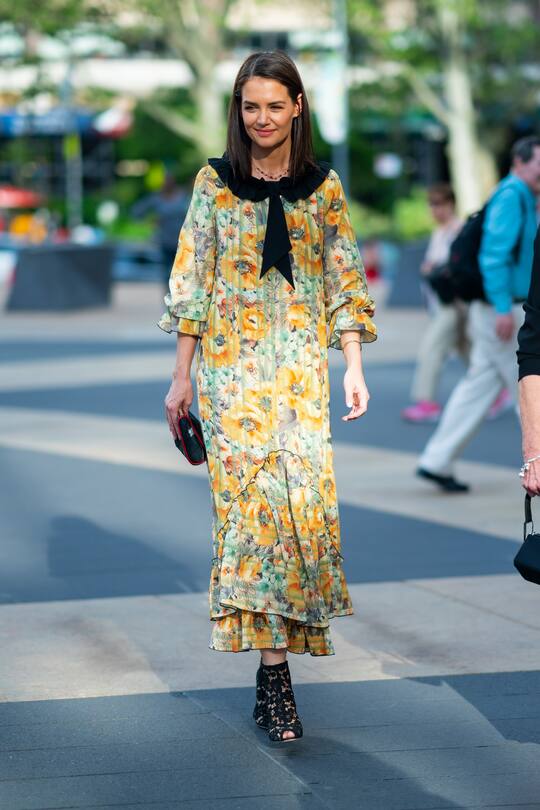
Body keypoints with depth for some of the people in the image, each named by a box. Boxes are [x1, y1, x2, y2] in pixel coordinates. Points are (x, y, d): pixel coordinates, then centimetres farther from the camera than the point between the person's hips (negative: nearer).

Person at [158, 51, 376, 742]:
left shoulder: (323, 188, 7)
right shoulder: (215, 183, 4)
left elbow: (345, 285, 8)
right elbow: (192, 282, 5)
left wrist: (354, 369, -1)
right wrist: (181, 376, 3)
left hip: (301, 366, 1)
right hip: (231, 364, -1)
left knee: (302, 495, -7)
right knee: (252, 496, -10)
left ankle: (272, 664, 6)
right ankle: (275, 669, -9)